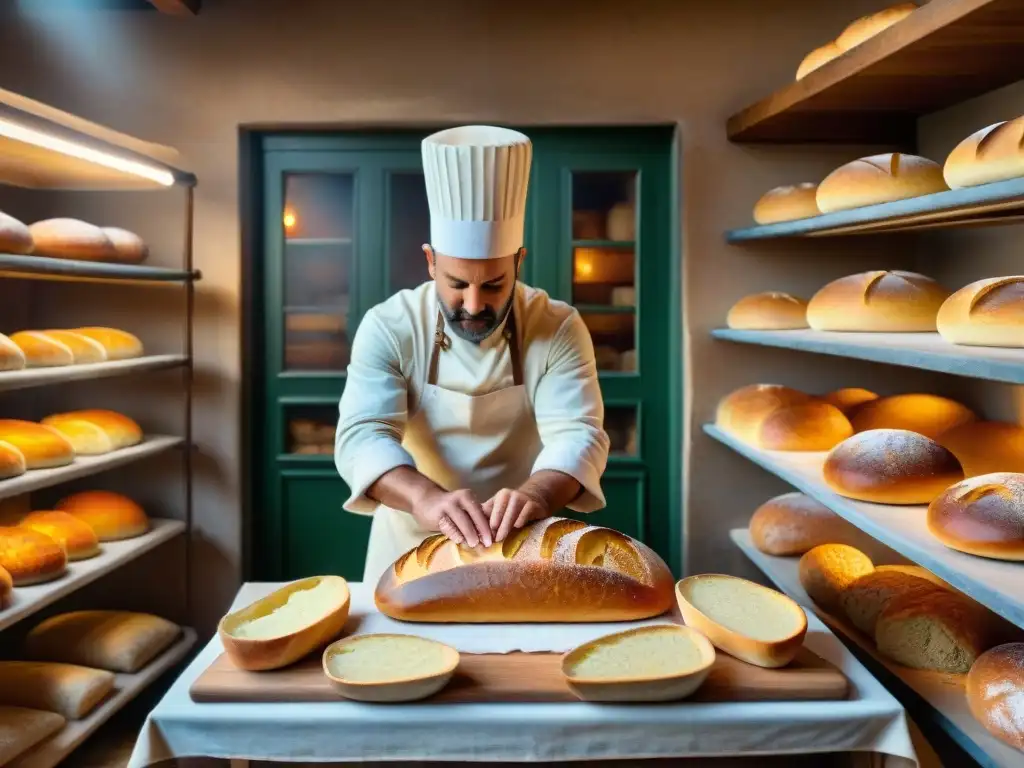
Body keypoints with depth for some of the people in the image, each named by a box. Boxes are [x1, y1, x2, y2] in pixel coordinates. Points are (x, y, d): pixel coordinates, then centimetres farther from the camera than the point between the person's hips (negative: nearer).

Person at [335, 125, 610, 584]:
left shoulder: (559, 328, -10)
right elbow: (362, 435, -22)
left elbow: (577, 434, -19)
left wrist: (536, 494, -41)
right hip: (410, 550, -1)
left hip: (520, 551, 1)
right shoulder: (388, 328, -12)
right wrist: (425, 497, -42)